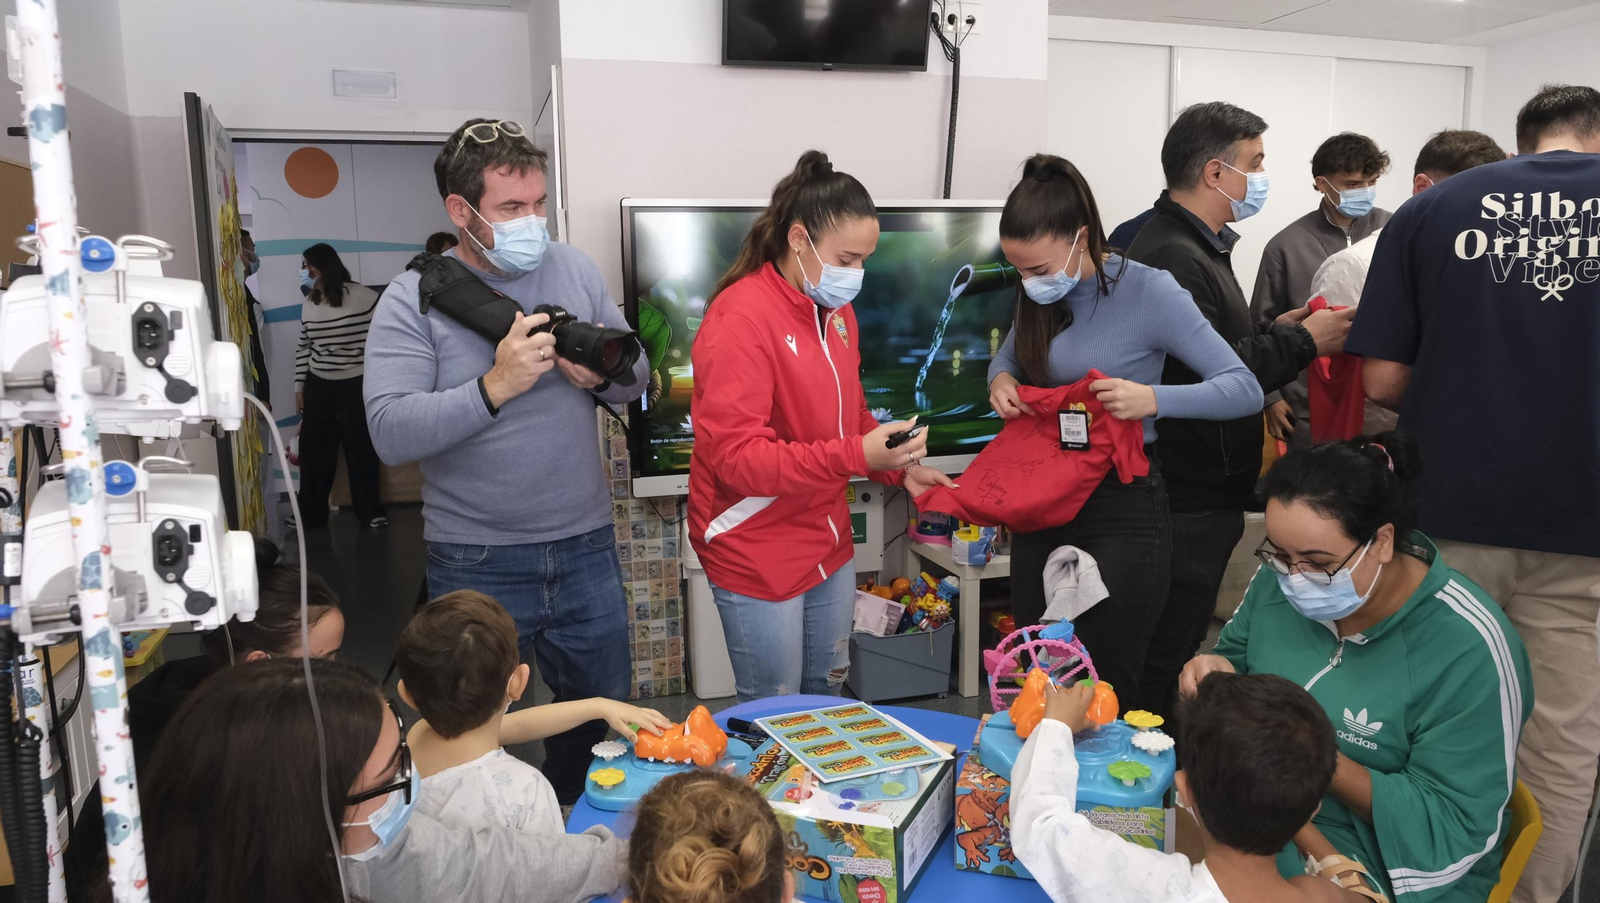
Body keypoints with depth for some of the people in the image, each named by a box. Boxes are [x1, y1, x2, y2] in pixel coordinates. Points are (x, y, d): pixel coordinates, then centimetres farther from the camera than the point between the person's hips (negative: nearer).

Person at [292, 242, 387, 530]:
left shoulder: (363, 297, -10)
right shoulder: (309, 304, 5)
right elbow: (304, 348, 12)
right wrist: (299, 387, 11)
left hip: (355, 385, -4)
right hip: (317, 386, 4)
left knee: (361, 448, 3)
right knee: (313, 449, 7)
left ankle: (370, 510, 16)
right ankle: (311, 513, 18)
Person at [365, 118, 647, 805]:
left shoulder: (575, 270, 3)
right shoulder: (414, 298, -9)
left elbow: (638, 373, 9)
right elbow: (390, 432, -19)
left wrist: (604, 374, -13)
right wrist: (495, 387, -28)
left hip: (586, 547, 4)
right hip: (477, 563, -4)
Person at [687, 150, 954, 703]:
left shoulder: (835, 311, 7)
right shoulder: (741, 317, -21)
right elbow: (736, 458, -26)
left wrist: (899, 467, 2)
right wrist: (855, 456, -33)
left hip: (828, 546, 8)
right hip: (758, 556, -8)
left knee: (827, 696, 23)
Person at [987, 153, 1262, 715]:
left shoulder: (1148, 291, -13)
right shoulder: (1039, 296, 3)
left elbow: (1245, 390, -14)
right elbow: (1010, 354, 22)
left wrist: (1152, 399, -30)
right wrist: (1000, 379, -3)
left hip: (1122, 506, -6)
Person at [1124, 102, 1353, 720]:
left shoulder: (1198, 246, 18)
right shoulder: (1172, 256, -18)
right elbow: (1206, 380, -25)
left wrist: (1275, 331, 13)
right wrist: (1300, 342, -13)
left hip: (1204, 492, 11)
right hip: (1189, 500, -11)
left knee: (1180, 647, 17)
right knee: (1167, 666, -2)